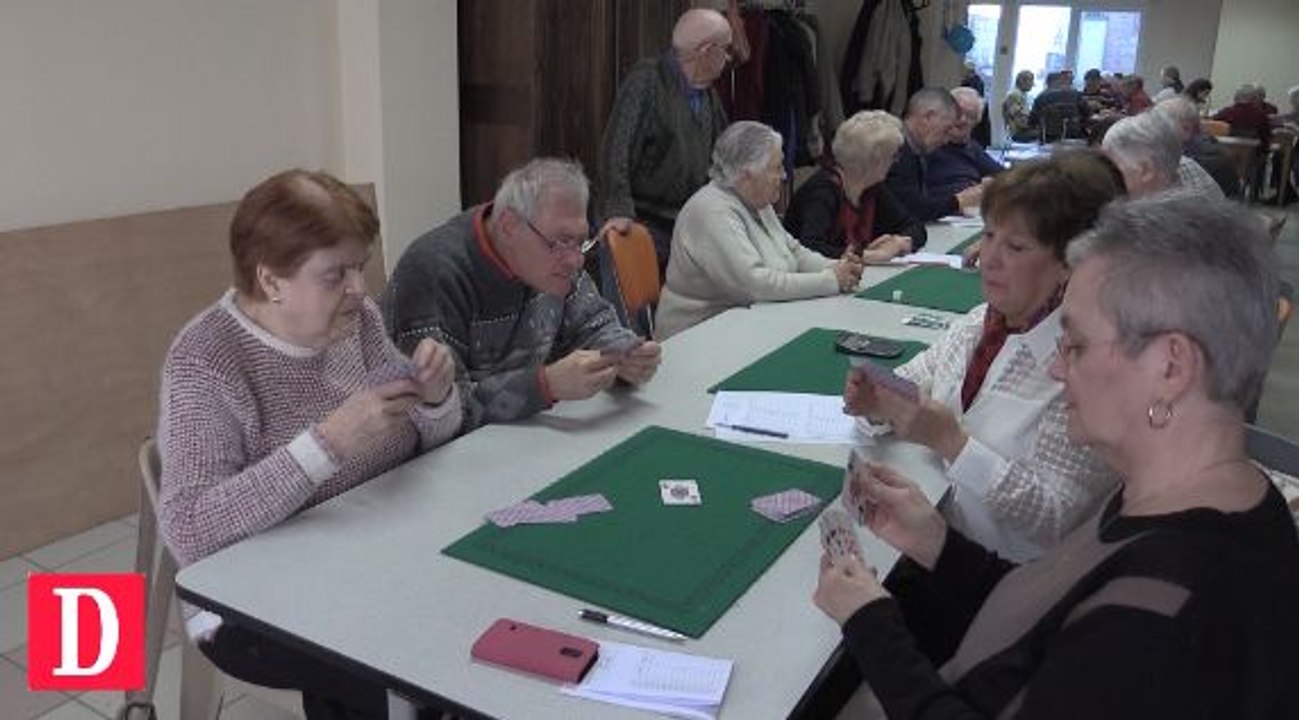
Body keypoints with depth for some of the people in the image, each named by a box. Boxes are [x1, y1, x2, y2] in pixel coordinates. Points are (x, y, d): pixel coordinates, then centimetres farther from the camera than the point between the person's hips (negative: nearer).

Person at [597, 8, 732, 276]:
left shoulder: (708, 93, 14)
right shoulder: (645, 81, -10)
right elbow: (617, 148, -19)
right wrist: (618, 211, -28)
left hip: (691, 223, 7)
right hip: (647, 222, -7)